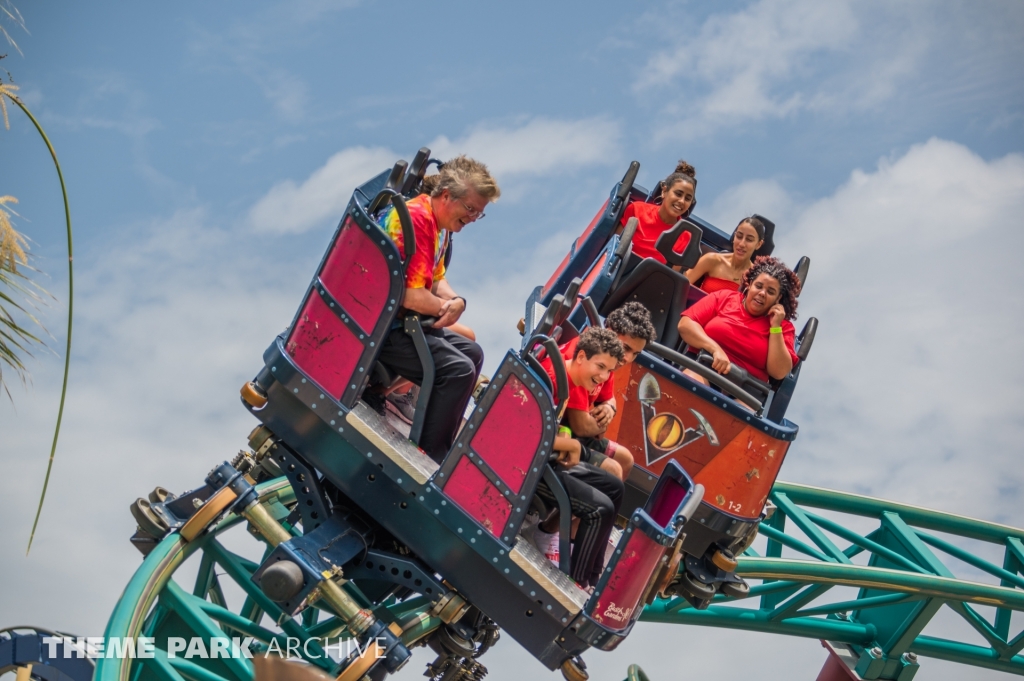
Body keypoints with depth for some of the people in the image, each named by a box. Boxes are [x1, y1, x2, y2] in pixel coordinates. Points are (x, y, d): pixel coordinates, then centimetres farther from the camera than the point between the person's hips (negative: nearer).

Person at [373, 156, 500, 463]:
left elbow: (436, 279, 13)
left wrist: (455, 301, -9)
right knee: (459, 370, -21)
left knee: (472, 354, 17)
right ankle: (430, 457, -11)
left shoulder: (439, 225, 13)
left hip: (406, 322, 11)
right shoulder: (416, 218, -21)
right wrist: (447, 307, -9)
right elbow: (410, 296, -26)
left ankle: (440, 445, 19)